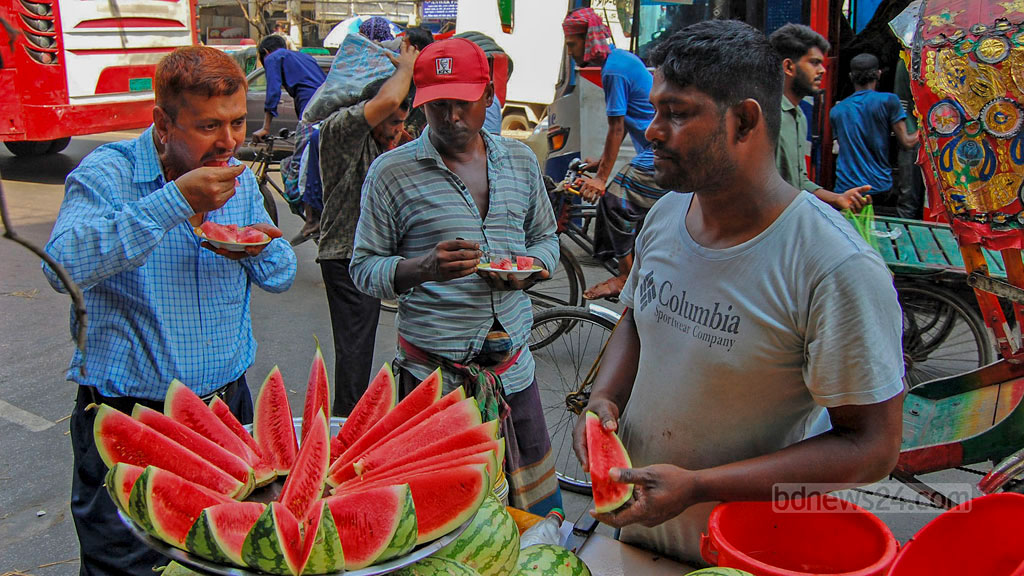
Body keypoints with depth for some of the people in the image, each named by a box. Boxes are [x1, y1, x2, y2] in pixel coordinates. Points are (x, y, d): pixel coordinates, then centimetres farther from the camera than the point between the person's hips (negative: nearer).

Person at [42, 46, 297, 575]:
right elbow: (63, 265, -30)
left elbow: (281, 275, 11)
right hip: (129, 412, -4)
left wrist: (257, 250, -13)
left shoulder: (240, 178, 4)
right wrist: (174, 202, -33)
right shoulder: (106, 174, -13)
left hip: (228, 401, 5)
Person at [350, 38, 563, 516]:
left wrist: (531, 266, -5)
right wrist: (423, 269, -22)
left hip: (513, 364, 4)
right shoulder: (391, 172, -5)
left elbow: (545, 238, 19)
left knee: (538, 512, 14)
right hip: (435, 374, -4)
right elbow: (364, 268, -2)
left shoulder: (520, 160, 8)